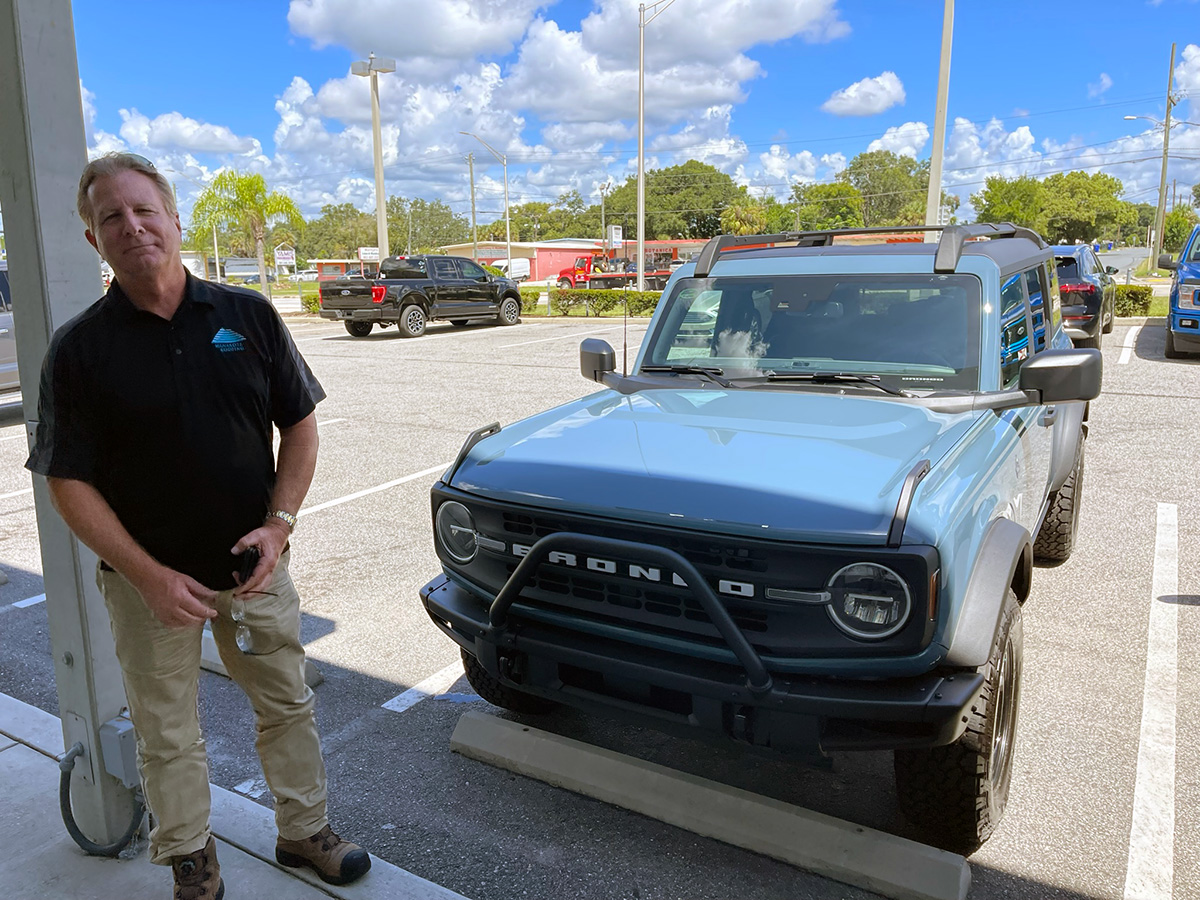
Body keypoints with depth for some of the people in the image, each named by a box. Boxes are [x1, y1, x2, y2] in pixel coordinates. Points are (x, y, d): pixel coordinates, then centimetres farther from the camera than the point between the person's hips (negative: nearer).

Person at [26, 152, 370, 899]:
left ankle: (305, 830, 37)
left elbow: (300, 423, 1)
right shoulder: (81, 349, -8)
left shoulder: (249, 315, -3)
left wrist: (279, 523, -11)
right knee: (168, 736, 14)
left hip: (254, 564, 2)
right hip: (150, 578, -1)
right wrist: (150, 577, -16)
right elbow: (69, 482, -8)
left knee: (288, 705, 15)